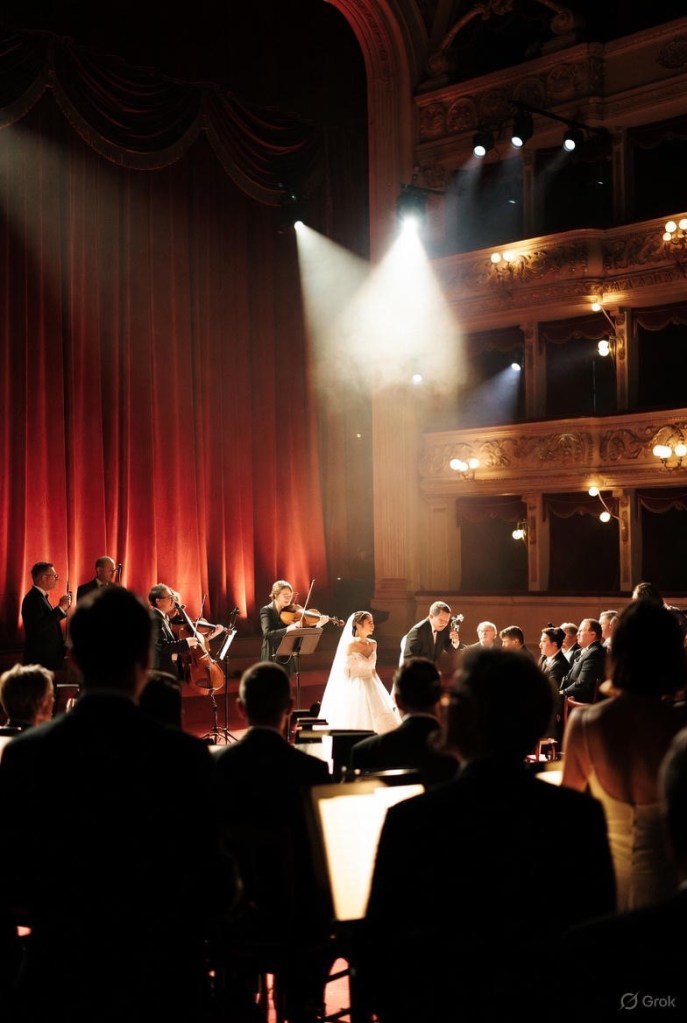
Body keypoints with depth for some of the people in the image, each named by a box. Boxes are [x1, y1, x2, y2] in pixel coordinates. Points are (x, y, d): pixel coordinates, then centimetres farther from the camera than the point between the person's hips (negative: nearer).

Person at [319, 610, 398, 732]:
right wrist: (348, 690, -8)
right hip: (354, 689, -6)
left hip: (372, 688, 6)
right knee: (355, 723, -8)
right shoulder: (350, 645, -10)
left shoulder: (373, 644, 8)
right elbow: (345, 672, -7)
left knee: (377, 722, 0)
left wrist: (376, 687, 12)